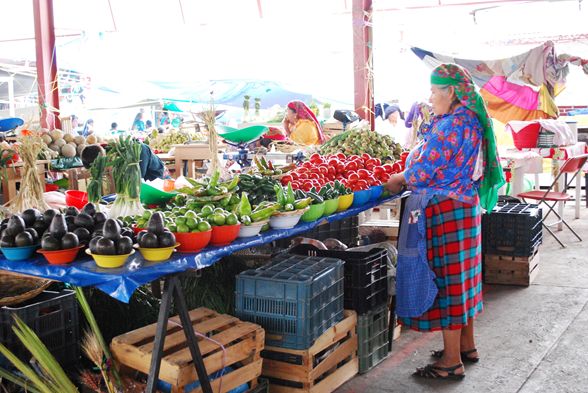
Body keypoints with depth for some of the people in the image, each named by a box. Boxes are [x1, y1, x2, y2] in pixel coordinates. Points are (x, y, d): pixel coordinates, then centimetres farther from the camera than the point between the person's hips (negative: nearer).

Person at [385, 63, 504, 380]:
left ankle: (452, 361, 4)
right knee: (462, 276, 16)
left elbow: (425, 170, -17)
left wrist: (399, 181, 1)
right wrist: (407, 178, 13)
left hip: (446, 211, -10)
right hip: (466, 204, 10)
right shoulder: (471, 120, 12)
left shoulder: (452, 125, -18)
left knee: (446, 279, -3)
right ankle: (467, 346, 28)